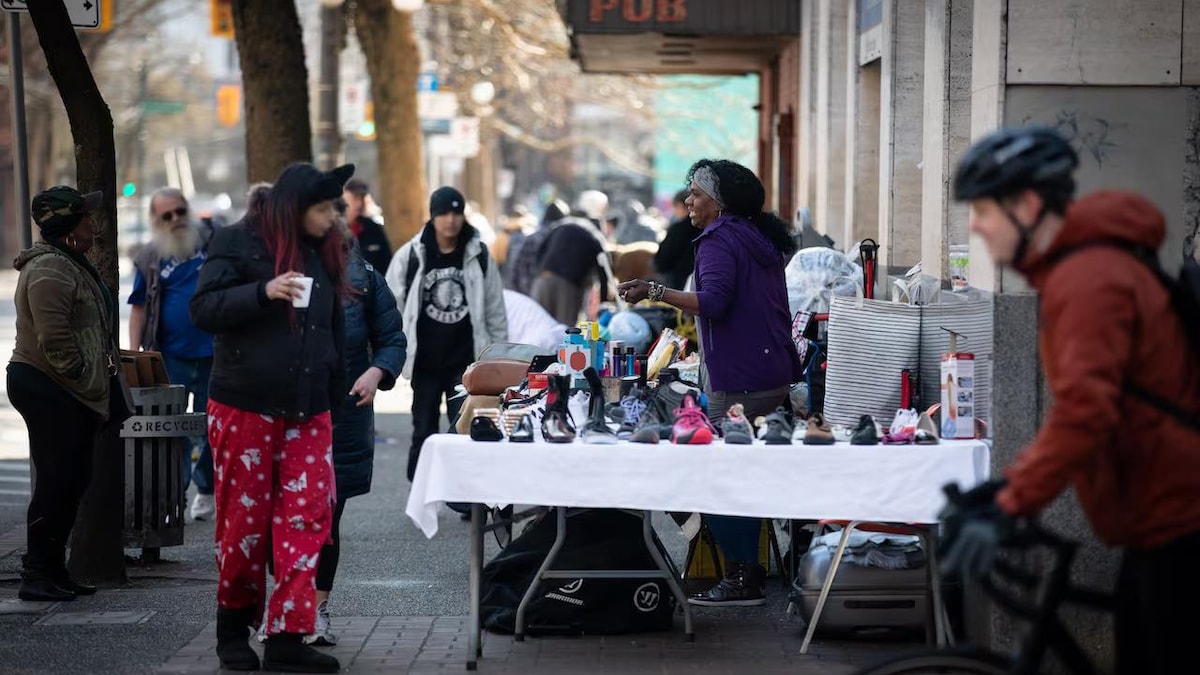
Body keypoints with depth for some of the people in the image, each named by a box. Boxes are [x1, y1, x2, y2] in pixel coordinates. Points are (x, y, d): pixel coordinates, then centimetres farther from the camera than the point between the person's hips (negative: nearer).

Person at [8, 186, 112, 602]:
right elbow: (54, 339, -23)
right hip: (49, 391, -11)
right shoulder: (50, 269, -16)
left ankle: (51, 571, 19)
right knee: (57, 483, -9)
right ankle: (37, 576, -4)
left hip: (67, 395, 11)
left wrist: (101, 375, 19)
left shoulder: (70, 265, 20)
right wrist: (85, 380, -16)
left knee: (69, 482, 12)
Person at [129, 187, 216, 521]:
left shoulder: (212, 243, 2)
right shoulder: (149, 259, 3)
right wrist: (133, 353, -2)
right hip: (171, 357, 0)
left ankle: (207, 491, 25)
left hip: (213, 354, 0)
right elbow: (139, 308, 5)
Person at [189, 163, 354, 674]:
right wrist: (263, 292, -26)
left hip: (307, 414, 5)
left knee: (307, 518, -5)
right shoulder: (237, 243, -4)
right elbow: (203, 309, -12)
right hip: (244, 410, -5)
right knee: (244, 520, 2)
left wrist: (335, 395, 19)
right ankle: (234, 623, 21)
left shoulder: (322, 253, 13)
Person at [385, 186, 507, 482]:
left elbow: (495, 311, 7)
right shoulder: (410, 255, -2)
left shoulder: (479, 256, 2)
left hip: (466, 360, 0)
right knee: (423, 433, 8)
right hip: (425, 360, 0)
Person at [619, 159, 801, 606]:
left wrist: (656, 292, -30)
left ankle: (741, 579, -7)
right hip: (774, 376, 10)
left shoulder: (719, 240, -10)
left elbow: (713, 301, -25)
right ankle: (749, 569, 19)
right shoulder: (761, 238, 19)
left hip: (738, 381, -10)